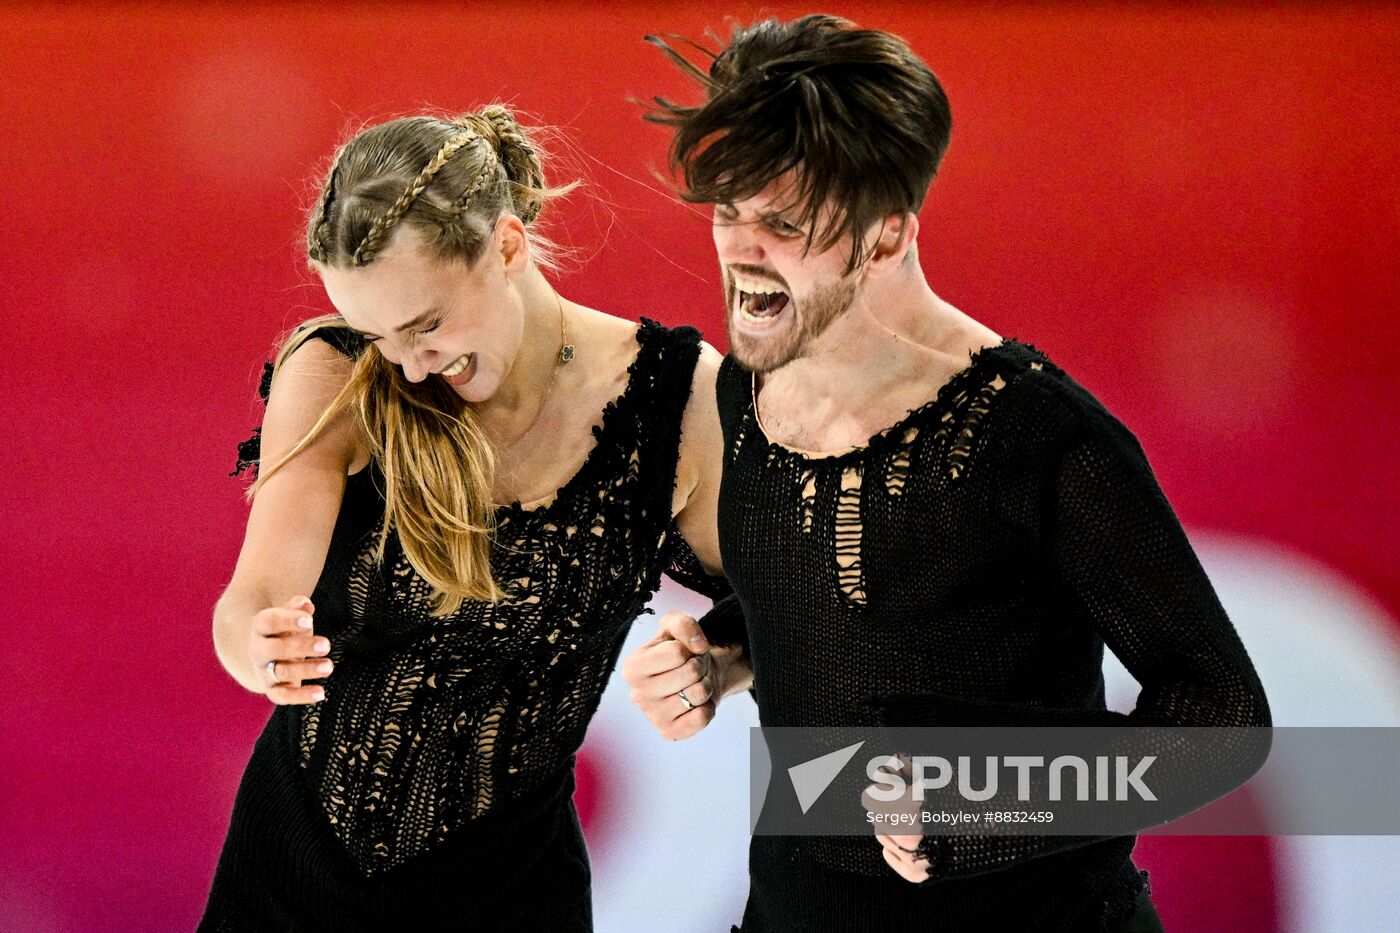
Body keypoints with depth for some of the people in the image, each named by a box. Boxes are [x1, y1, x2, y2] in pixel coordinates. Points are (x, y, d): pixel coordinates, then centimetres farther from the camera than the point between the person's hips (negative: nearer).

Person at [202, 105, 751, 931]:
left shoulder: (680, 395, -13)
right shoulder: (332, 379, -14)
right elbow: (252, 606, -23)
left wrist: (711, 669, -23)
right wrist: (263, 648, -46)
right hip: (298, 860, 1)